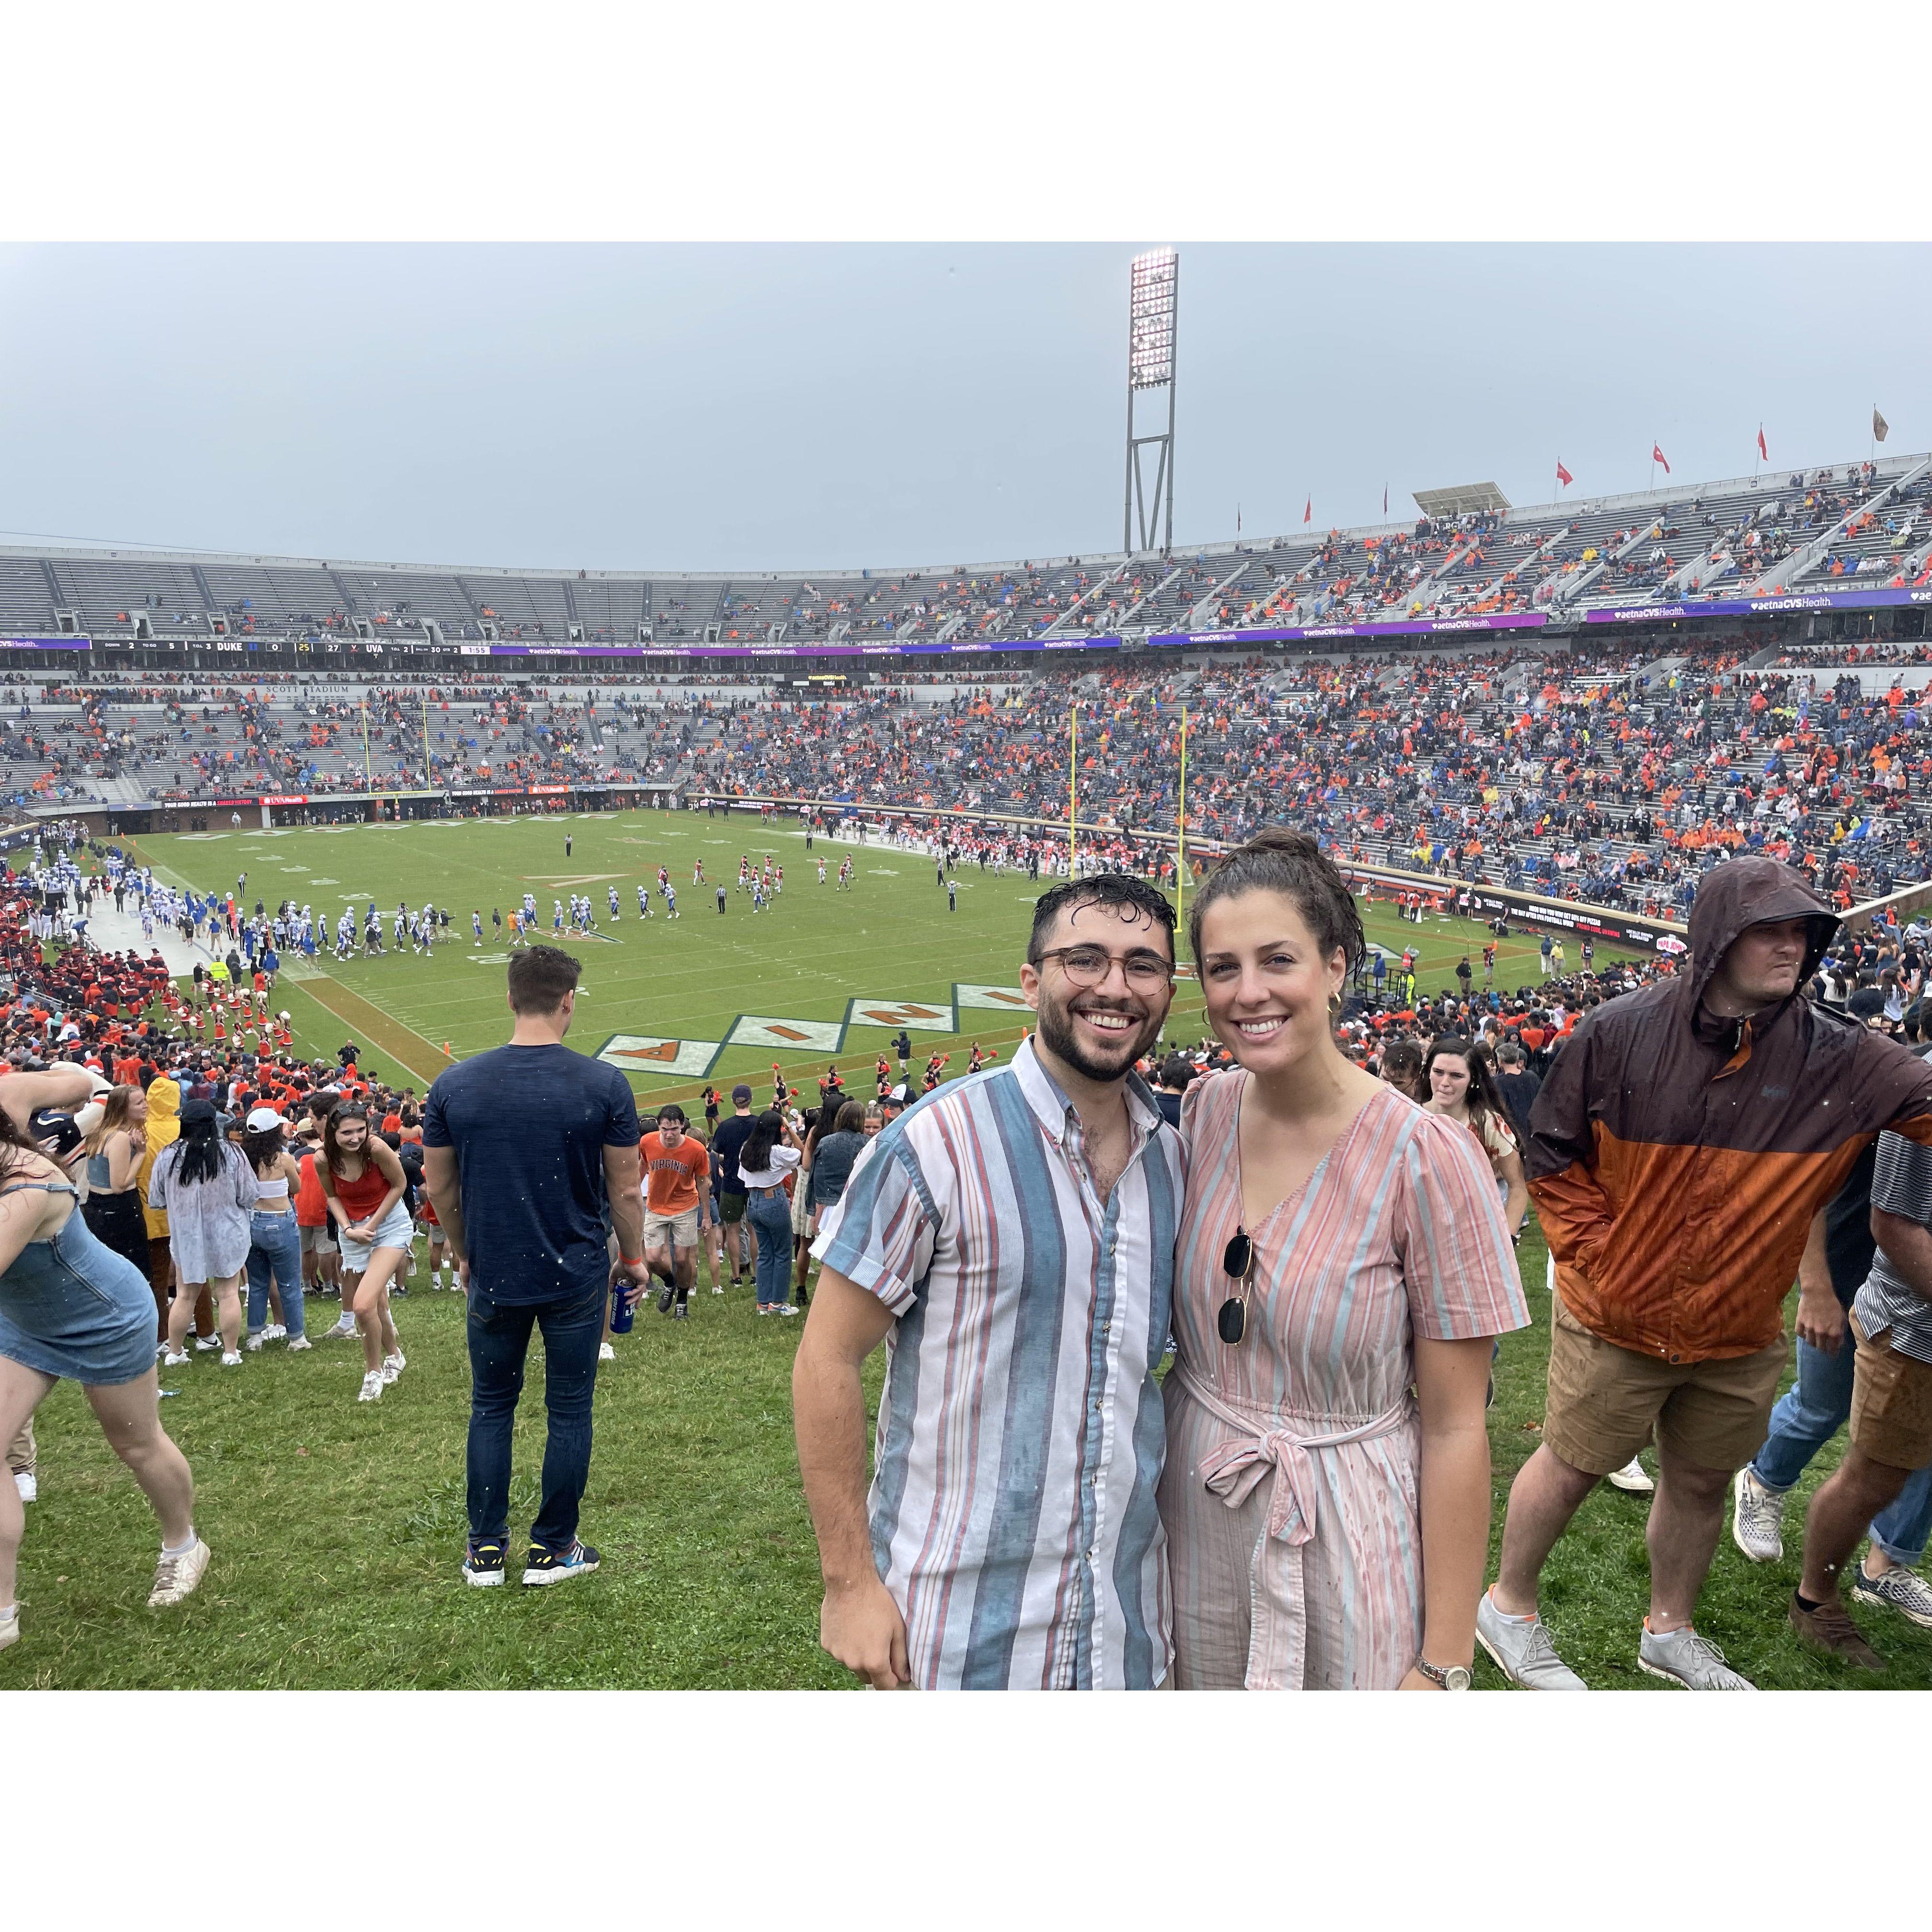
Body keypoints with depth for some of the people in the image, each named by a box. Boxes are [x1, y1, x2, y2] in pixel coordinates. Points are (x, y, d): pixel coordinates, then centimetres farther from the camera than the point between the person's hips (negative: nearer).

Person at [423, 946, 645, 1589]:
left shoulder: (454, 1085, -8)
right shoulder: (603, 1085, -13)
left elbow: (440, 1187, 2)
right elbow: (625, 1189, -7)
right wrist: (633, 1259, 9)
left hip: (494, 1277, 2)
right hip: (578, 1276, -2)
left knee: (491, 1406, 18)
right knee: (569, 1409, 12)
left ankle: (485, 1551, 26)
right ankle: (553, 1549, 22)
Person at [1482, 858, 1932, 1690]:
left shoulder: (1838, 1061, -7)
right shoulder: (1619, 1034, -14)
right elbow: (1553, 1153, -7)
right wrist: (1598, 1254, -12)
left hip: (1740, 1333, 4)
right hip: (1616, 1319, -4)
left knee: (1703, 1481, 20)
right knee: (1572, 1467, 10)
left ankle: (1670, 1629, 43)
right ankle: (1508, 1604, 33)